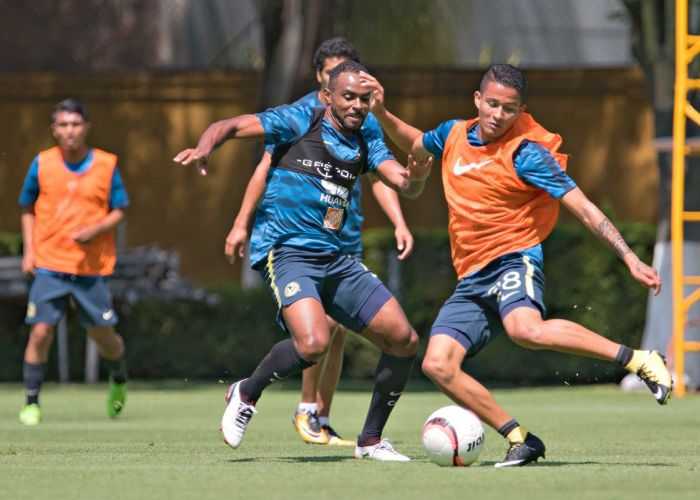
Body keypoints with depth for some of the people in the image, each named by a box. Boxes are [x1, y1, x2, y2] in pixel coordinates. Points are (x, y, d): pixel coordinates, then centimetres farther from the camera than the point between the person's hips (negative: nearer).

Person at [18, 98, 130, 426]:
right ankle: (31, 404, 2)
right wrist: (29, 251, 0)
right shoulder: (42, 165, -1)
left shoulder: (106, 165, -2)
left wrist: (95, 229, -15)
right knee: (40, 332, -10)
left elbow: (118, 211, 5)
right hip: (49, 266, 0)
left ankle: (119, 380, 39)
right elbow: (28, 209, 11)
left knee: (103, 336, 7)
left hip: (92, 267, 0)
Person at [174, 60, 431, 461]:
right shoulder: (300, 121, -2)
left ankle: (371, 440, 17)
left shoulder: (365, 143, 14)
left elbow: (405, 186, 4)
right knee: (314, 343, -30)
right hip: (286, 250, -7)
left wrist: (415, 178, -21)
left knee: (404, 340, 1)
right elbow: (231, 127, -6)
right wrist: (205, 148, -28)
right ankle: (247, 394, -1)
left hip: (334, 257, 7)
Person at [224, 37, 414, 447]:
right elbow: (266, 168, -1)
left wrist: (399, 223, -2)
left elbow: (379, 178, 12)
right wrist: (242, 223, -5)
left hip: (348, 239, 5)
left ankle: (322, 423, 13)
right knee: (324, 320, -20)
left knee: (339, 334, 5)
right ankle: (307, 409, -6)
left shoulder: (366, 122, 8)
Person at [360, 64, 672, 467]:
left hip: (513, 262, -6)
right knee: (437, 364, -14)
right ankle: (521, 441, -8)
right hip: (472, 280, 6)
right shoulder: (454, 135, 9)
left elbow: (583, 207, -11)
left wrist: (630, 259, -18)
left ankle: (640, 361, -27)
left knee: (526, 330, -39)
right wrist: (381, 111, 18)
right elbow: (413, 144, 34)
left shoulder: (526, 153, -9)